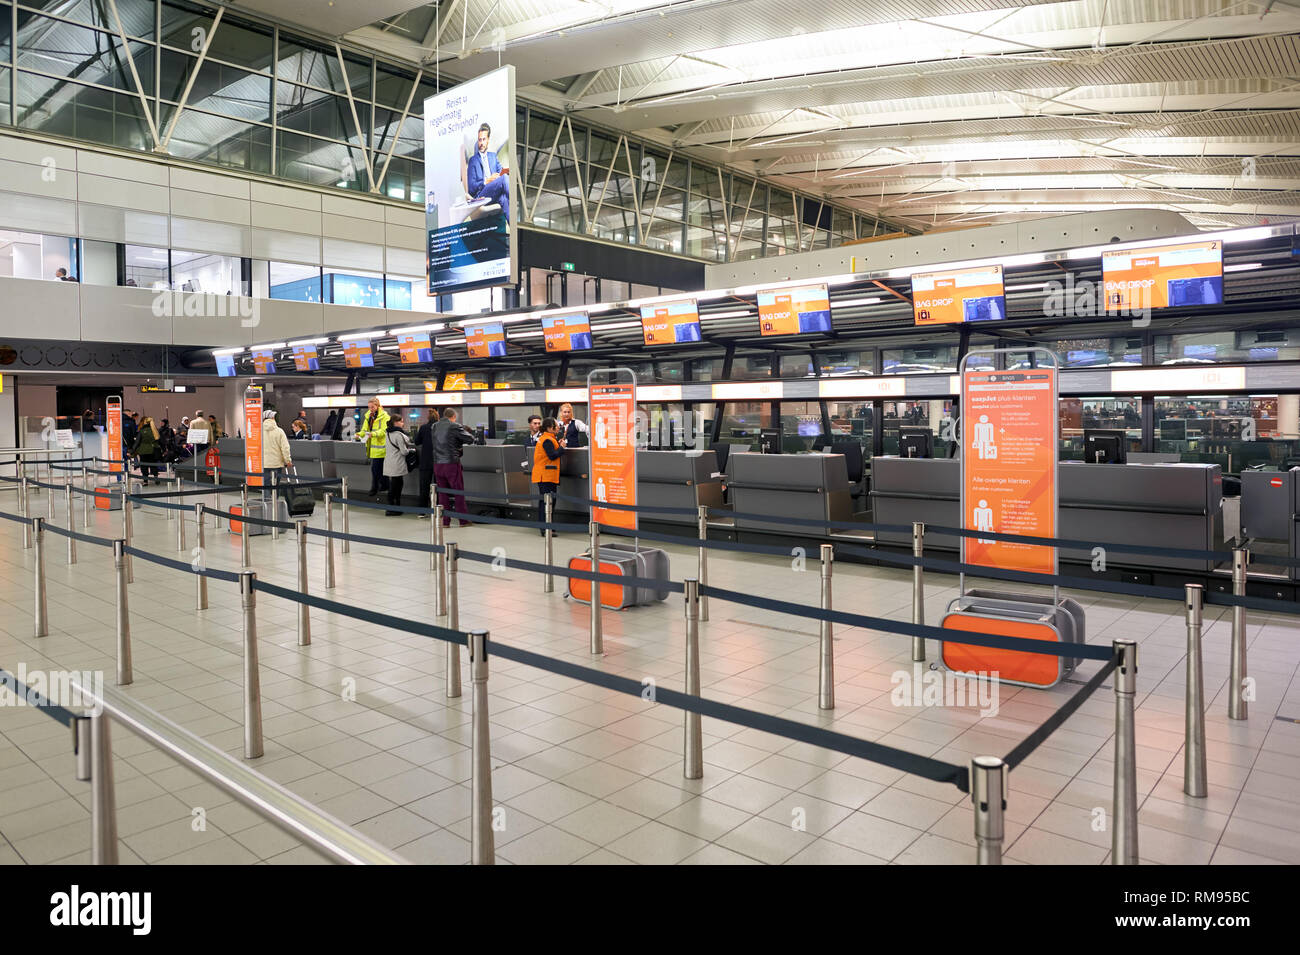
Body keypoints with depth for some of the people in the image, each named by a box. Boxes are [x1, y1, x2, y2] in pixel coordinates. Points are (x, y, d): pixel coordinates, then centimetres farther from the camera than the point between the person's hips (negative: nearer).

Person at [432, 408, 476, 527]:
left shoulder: (435, 426, 8)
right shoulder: (455, 426, -9)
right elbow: (470, 439, -6)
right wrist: (465, 432, 15)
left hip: (437, 464, 5)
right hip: (451, 463, -5)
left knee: (442, 493, 10)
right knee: (458, 492, 4)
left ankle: (445, 521, 11)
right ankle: (464, 520, 8)